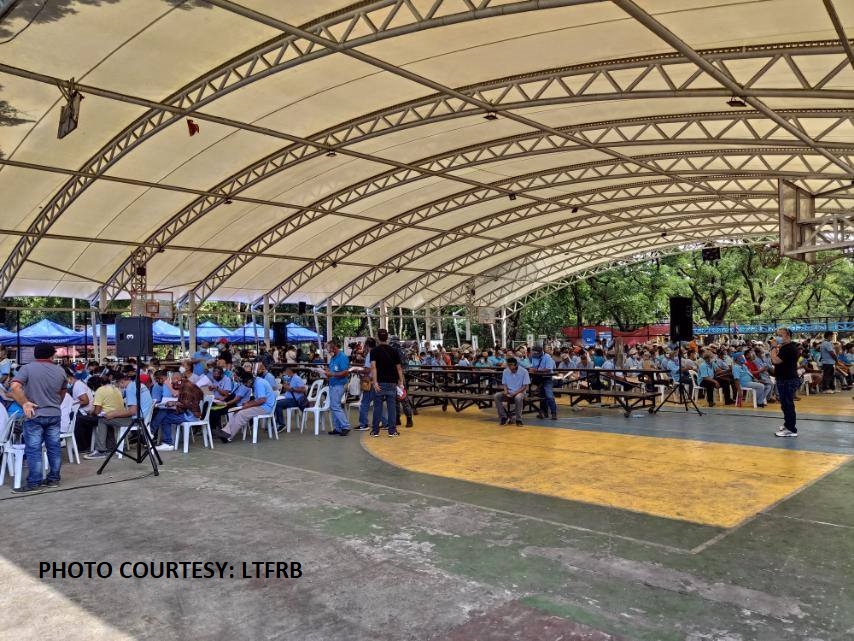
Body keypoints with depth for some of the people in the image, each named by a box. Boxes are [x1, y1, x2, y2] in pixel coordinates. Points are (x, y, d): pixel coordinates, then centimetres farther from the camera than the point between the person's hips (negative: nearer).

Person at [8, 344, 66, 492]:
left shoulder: (28, 368, -6)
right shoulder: (60, 370, 6)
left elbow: (15, 387, -21)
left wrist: (24, 403, -13)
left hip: (34, 415, -4)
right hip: (54, 415, 4)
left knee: (33, 450, -1)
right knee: (54, 447, 10)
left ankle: (34, 483, 1)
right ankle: (54, 479, 16)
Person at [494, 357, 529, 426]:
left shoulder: (524, 371, -10)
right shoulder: (505, 371, 2)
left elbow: (525, 386, -10)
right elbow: (504, 384, 11)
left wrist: (515, 393, -21)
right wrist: (505, 390, -12)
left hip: (520, 392, -4)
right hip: (508, 392, 4)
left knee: (518, 397, -39)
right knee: (497, 396, -24)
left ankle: (518, 419, -23)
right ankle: (503, 417, -15)